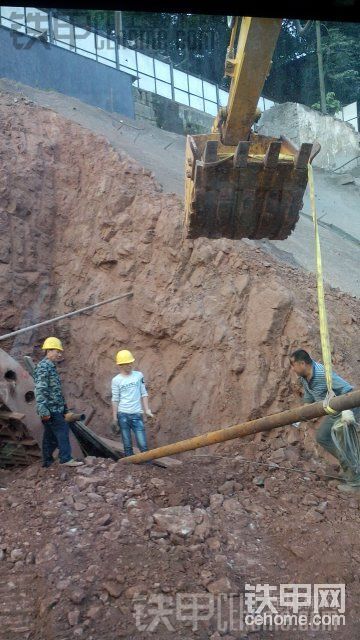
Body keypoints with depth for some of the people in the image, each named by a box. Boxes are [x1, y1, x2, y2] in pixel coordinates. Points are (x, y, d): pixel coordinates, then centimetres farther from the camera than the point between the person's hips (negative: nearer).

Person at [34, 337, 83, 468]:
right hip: (51, 409, -10)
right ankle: (66, 459, -3)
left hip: (55, 409, 10)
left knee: (50, 435, 13)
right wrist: (43, 411, -26)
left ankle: (48, 461, 20)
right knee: (62, 431, -7)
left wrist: (63, 406, 24)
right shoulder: (43, 367, -15)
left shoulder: (50, 367, 17)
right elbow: (40, 390, -22)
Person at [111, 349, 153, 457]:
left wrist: (147, 410, 1)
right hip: (123, 415, -1)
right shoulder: (116, 380, 0)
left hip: (137, 414, 1)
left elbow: (144, 394, 9)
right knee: (127, 445, 6)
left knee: (143, 444, -2)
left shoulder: (139, 375, 6)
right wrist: (114, 418, -1)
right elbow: (115, 400, 2)